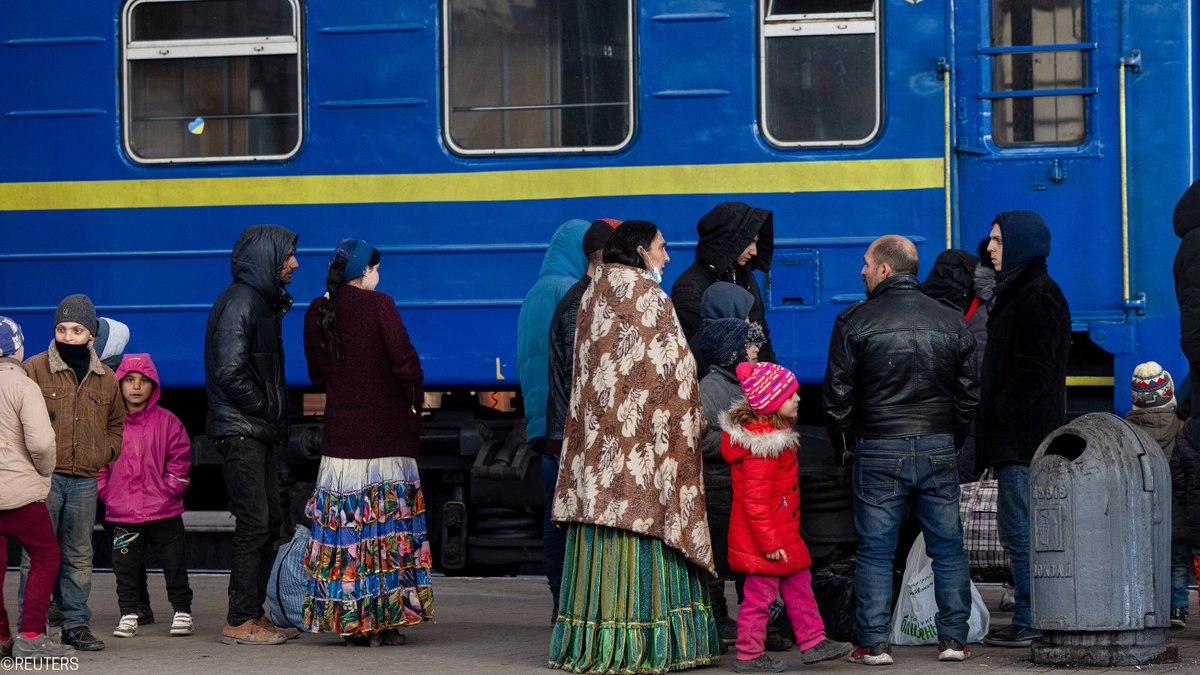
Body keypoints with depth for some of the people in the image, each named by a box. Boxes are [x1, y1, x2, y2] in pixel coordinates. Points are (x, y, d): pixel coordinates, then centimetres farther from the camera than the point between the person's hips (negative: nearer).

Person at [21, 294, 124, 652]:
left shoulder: (106, 378, 12)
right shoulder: (34, 369, -2)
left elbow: (116, 422, 27)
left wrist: (107, 452, 11)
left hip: (85, 481, 4)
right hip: (45, 478, -4)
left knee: (79, 556, 10)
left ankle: (76, 624, 17)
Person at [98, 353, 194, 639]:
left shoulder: (168, 422, -1)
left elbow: (180, 458, 2)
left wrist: (169, 489, -6)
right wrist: (104, 491, -1)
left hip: (164, 510, -1)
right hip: (121, 513, 1)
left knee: (174, 563, 5)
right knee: (126, 565, 6)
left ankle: (182, 611, 16)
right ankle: (128, 614, 16)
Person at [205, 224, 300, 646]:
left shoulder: (262, 302, 17)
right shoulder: (239, 303, -14)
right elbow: (229, 373, -22)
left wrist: (274, 414, 10)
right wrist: (266, 408, -12)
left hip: (258, 432, 10)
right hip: (240, 431, -10)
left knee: (269, 522, 12)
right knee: (254, 523, -9)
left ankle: (253, 614, 19)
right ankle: (240, 622, -6)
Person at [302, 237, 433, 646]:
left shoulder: (316, 313, 6)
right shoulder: (379, 306, -8)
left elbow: (317, 374, 13)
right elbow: (406, 363, -11)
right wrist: (414, 403, 4)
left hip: (339, 436, 4)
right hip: (386, 435, -4)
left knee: (343, 526, 5)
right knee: (388, 526, 2)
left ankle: (349, 623, 5)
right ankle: (386, 619, 2)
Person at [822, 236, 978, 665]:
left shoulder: (854, 322, -4)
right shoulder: (951, 321, 6)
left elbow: (837, 393, -1)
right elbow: (969, 392, 10)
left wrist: (843, 443, 13)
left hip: (878, 451, -2)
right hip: (938, 449, 2)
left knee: (875, 550, 3)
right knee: (948, 546, 9)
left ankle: (874, 643, 1)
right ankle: (954, 639, 9)